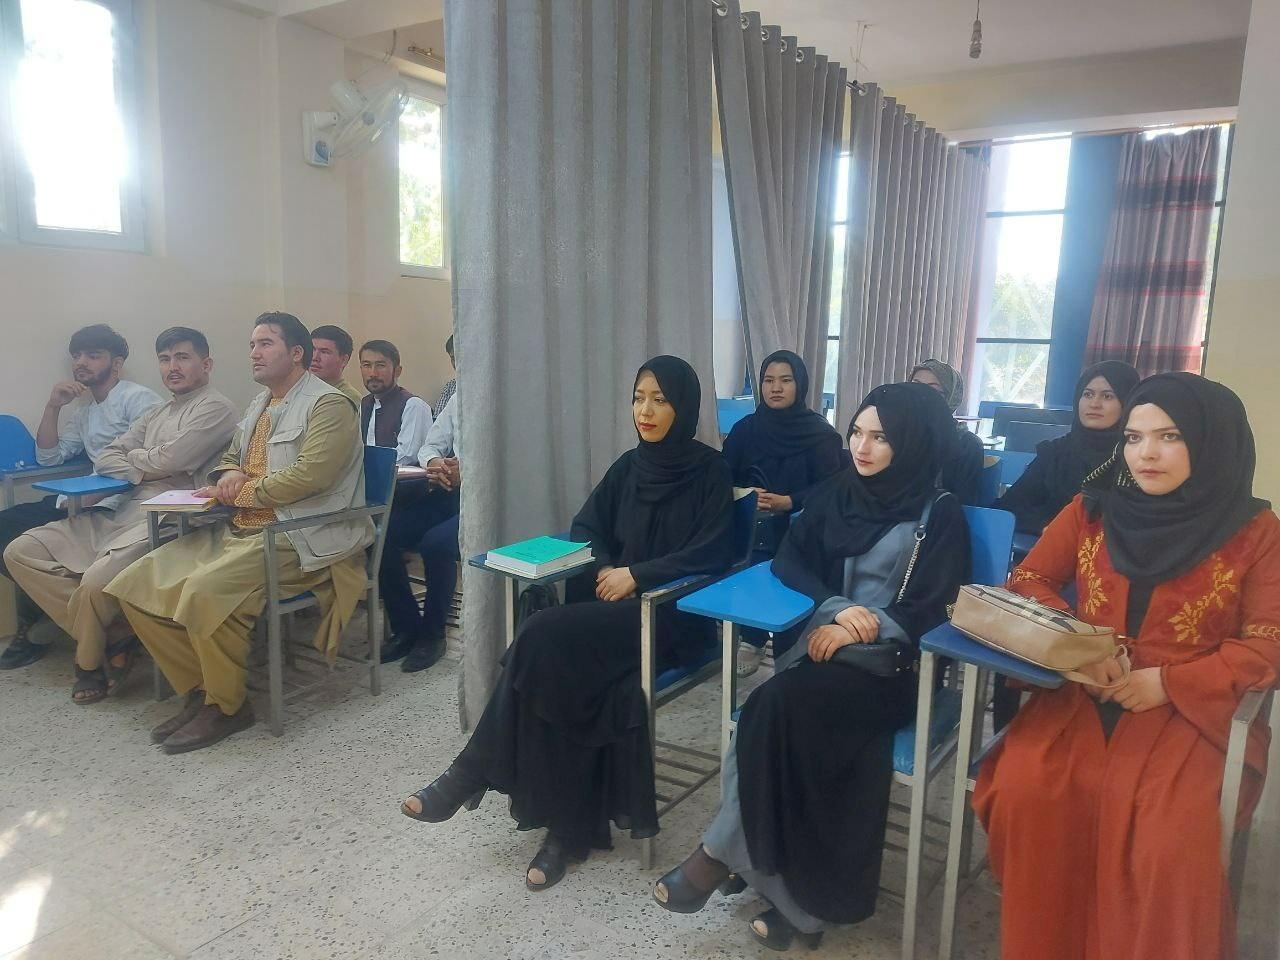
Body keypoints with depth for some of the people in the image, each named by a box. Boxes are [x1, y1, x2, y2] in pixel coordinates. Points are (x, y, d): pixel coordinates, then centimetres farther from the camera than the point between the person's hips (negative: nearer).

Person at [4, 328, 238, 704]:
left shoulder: (215, 408, -2)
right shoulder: (155, 414, 25)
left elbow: (171, 459, -13)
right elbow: (105, 458, 17)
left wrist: (134, 457, 8)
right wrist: (144, 472, -4)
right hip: (119, 512, 9)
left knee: (97, 580, -31)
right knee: (20, 552, 0)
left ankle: (88, 663, 3)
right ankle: (116, 635, -5)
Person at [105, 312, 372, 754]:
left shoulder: (329, 404, -7)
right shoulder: (259, 405, 21)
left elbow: (308, 475, -19)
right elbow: (229, 457, 33)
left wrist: (238, 493, -9)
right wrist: (227, 475, 7)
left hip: (298, 538, -9)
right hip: (239, 530, 9)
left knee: (205, 588, -31)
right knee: (136, 585, -4)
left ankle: (225, 705, -8)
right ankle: (199, 688, 7)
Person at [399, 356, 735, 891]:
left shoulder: (711, 471, -4)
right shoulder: (629, 466, 13)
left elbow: (711, 554, -12)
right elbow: (585, 528, 14)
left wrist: (636, 574, -18)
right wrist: (605, 569, -6)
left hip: (675, 615, -5)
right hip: (616, 603, 6)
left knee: (546, 640, -27)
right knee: (558, 665, -26)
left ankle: (473, 776, -14)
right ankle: (570, 829, -18)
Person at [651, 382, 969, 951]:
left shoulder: (940, 513, -1)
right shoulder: (836, 494, 11)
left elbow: (931, 610, -6)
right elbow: (787, 560, 5)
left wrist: (860, 627, -18)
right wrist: (834, 606, -13)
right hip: (827, 641, 4)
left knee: (782, 704, -29)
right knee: (783, 709, -28)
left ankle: (723, 853, -17)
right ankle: (799, 895, -20)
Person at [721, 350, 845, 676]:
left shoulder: (820, 433, 2)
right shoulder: (745, 429, 10)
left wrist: (788, 502, -19)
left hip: (801, 524, -2)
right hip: (752, 522, 2)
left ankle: (753, 638, -8)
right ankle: (753, 637, -9)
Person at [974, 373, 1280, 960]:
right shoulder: (1092, 508, 7)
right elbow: (1028, 581, 10)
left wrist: (1169, 683, -14)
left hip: (1191, 709, -1)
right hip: (1083, 695, 2)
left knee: (1169, 841, -27)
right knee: (1023, 792, -24)